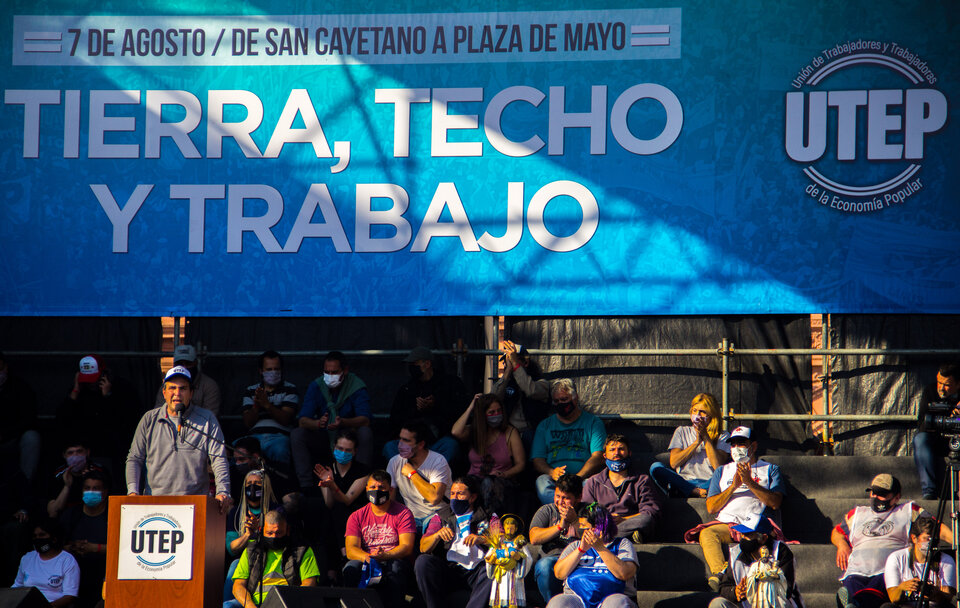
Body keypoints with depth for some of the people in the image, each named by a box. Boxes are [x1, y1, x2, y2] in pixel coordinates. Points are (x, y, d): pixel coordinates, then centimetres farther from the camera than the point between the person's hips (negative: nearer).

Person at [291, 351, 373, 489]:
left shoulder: (356, 386, -11)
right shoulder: (316, 386, -4)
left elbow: (365, 420, -24)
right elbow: (302, 420, -14)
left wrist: (343, 422, -45)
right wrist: (318, 423, -40)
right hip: (323, 440, 2)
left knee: (365, 433, -32)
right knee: (296, 434, -22)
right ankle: (307, 485, -26)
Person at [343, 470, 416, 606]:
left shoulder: (402, 513, 5)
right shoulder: (357, 516, 12)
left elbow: (407, 547, -6)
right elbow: (351, 549, 0)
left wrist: (384, 556, -27)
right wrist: (366, 557, -24)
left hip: (394, 560, -2)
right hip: (366, 564, 2)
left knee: (395, 567, -36)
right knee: (351, 568, -30)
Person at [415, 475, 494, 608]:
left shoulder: (487, 518, 22)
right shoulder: (440, 518, 25)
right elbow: (423, 547, 10)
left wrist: (482, 540, -15)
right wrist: (438, 535, -11)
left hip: (476, 570, -1)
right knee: (422, 561, -27)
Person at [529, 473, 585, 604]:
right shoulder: (547, 511, 19)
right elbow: (534, 538, 3)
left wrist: (575, 521, -10)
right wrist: (560, 526, -5)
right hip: (553, 557, 1)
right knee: (544, 565, -36)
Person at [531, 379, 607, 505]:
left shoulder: (593, 422, 14)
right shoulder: (545, 426, 23)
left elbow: (598, 456, 0)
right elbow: (537, 460, 15)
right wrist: (552, 472, -10)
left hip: (584, 477, -2)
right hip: (554, 479, 2)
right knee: (541, 482, -36)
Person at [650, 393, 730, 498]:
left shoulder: (722, 437, 14)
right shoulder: (682, 431, 21)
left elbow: (718, 466, -4)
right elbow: (674, 463, 6)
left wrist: (706, 437, -1)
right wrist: (697, 442, 0)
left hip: (708, 484, -2)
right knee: (655, 467, -27)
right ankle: (697, 492, -37)